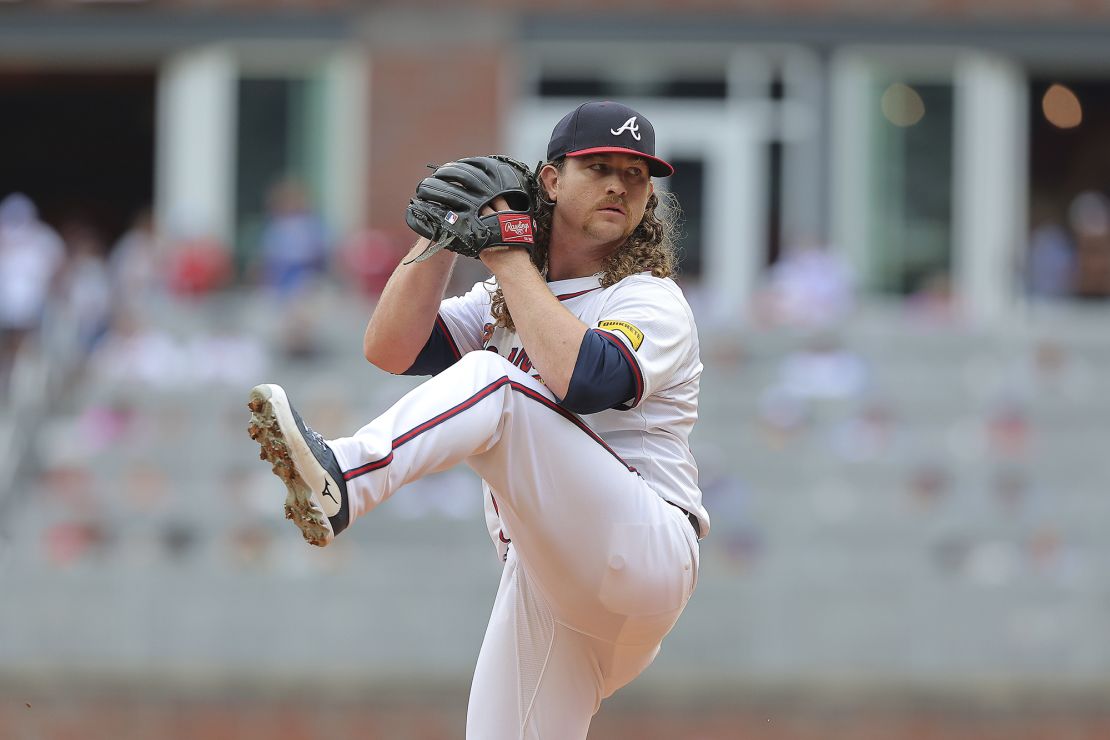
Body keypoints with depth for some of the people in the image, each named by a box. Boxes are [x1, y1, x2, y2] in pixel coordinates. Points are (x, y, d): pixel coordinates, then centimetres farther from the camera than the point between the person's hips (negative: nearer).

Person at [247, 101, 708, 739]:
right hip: (543, 579, 7)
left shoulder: (653, 303, 2)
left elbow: (582, 381, -20)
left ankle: (340, 480, -49)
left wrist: (510, 258, -11)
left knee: (488, 379, -25)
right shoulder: (504, 302, 22)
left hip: (642, 556, -7)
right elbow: (391, 348, 8)